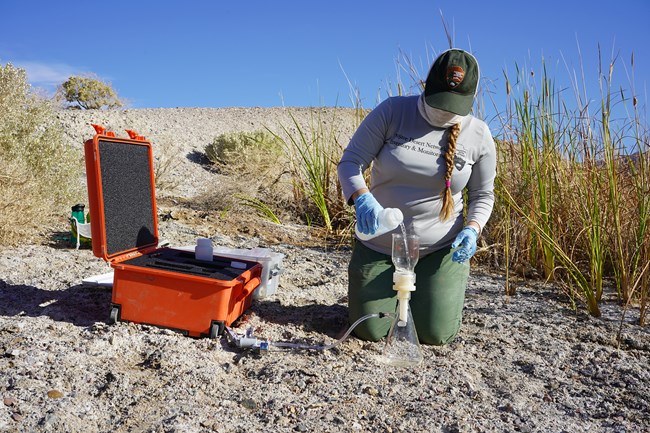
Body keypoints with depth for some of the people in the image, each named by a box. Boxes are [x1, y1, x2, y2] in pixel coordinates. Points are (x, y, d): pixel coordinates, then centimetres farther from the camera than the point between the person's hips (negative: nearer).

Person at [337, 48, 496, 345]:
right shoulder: (393, 111, -12)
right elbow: (349, 162, -13)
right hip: (380, 244, 0)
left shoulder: (479, 136, -5)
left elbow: (483, 195, 6)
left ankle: (423, 289, 34)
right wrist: (362, 199, -35)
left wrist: (472, 229, -15)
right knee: (371, 332, 1)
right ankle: (391, 288, 35)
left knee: (435, 335, 0)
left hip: (441, 248, 1)